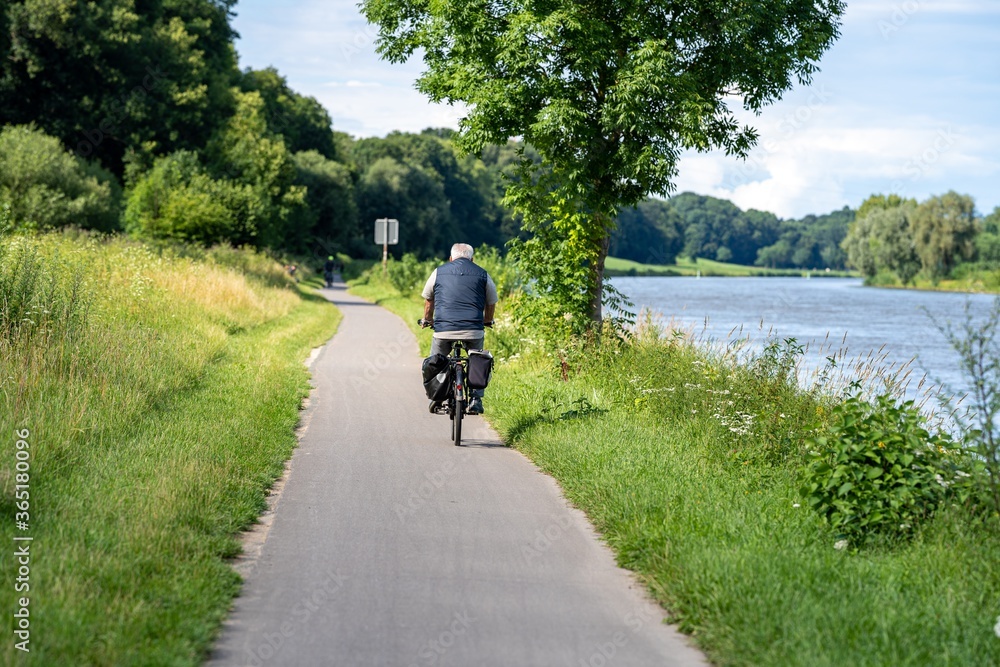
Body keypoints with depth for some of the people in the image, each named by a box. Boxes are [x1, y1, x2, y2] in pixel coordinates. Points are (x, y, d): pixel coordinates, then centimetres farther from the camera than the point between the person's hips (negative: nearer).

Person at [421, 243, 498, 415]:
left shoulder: (439, 272, 15)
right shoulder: (482, 274, 13)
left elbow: (428, 301, 26)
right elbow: (491, 303, 23)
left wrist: (428, 320, 44)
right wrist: (487, 321, 42)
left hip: (443, 329, 0)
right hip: (473, 330, 0)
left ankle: (436, 395, 9)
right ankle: (476, 400, 12)